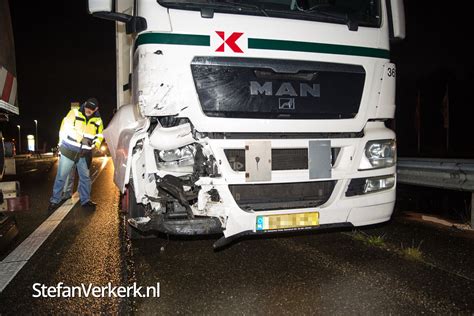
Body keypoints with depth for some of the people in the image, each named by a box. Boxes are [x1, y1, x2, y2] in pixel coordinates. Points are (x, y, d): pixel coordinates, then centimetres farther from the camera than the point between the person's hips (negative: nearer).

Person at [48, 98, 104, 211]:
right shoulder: (74, 113, -6)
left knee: (85, 177, 11)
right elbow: (65, 127, -5)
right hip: (69, 151, -3)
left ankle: (85, 200, 24)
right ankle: (55, 200, 13)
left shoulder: (98, 121, 4)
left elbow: (99, 136, 14)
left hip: (84, 154, 3)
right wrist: (62, 143, -7)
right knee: (61, 176, 2)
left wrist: (96, 145, -6)